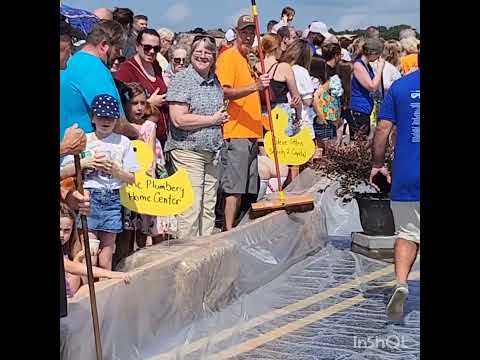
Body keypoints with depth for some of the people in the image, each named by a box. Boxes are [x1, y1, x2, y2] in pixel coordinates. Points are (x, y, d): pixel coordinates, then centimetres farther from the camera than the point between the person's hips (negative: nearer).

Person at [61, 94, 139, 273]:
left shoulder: (123, 142, 8)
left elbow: (131, 178, 7)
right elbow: (63, 172, 5)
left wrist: (114, 170, -10)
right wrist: (84, 163, -8)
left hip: (113, 198, 1)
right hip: (89, 196, -1)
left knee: (107, 245, 3)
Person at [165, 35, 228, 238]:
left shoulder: (215, 81, 14)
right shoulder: (182, 80, -9)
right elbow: (179, 119, -19)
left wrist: (222, 118, 7)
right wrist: (213, 119, -11)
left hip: (211, 151, 7)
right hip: (187, 151, -7)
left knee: (209, 208, 11)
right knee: (191, 207, -7)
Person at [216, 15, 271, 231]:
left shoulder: (246, 59, 22)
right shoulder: (228, 57, -6)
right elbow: (224, 92, -19)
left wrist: (261, 86, 16)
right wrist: (254, 87, -28)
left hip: (250, 133, 9)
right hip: (235, 133, -9)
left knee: (245, 189, 9)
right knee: (234, 188, -10)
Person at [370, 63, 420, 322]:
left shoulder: (400, 86, 1)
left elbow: (382, 129, 0)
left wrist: (377, 164, 10)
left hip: (406, 176, 1)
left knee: (407, 233, 11)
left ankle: (401, 283, -9)